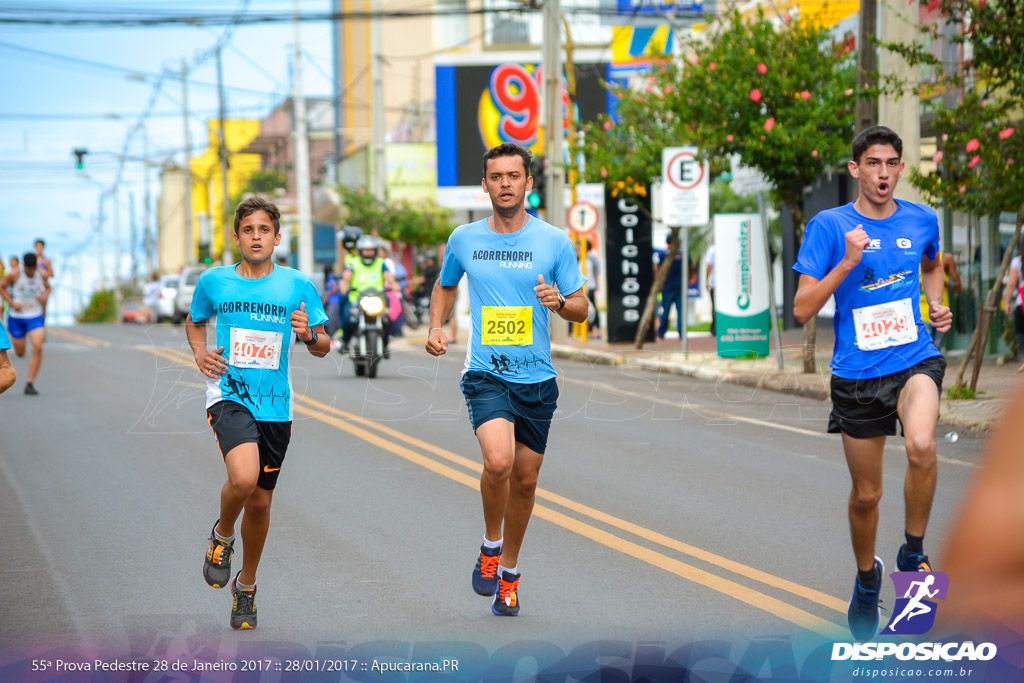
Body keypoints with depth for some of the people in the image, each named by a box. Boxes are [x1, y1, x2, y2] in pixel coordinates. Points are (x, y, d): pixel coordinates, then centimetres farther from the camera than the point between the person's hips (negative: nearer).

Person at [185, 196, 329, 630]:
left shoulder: (297, 286, 2)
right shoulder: (214, 281, 2)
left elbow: (323, 346, 7)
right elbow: (194, 321, 21)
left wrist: (309, 336, -16)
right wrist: (199, 353, 1)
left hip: (275, 406, 2)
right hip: (229, 395, -2)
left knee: (260, 501, 10)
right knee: (243, 478, -28)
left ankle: (246, 586, 33)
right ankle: (222, 536, 6)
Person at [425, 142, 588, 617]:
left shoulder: (554, 242, 0)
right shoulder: (464, 239, 3)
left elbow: (581, 309, 5)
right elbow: (445, 286, 23)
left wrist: (560, 302, -17)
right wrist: (436, 327, 6)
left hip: (538, 380, 1)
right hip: (485, 375, -1)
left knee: (525, 480, 9)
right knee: (498, 462, -25)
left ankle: (509, 572, 30)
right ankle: (490, 545, 2)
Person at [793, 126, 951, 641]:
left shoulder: (922, 220, 4)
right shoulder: (829, 226, -6)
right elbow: (802, 309, -10)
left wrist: (937, 305, 9)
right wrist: (847, 263, -21)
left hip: (915, 359, 1)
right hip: (856, 373, 0)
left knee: (921, 445, -31)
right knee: (866, 494, 10)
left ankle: (914, 552, -8)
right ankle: (867, 577, 39)